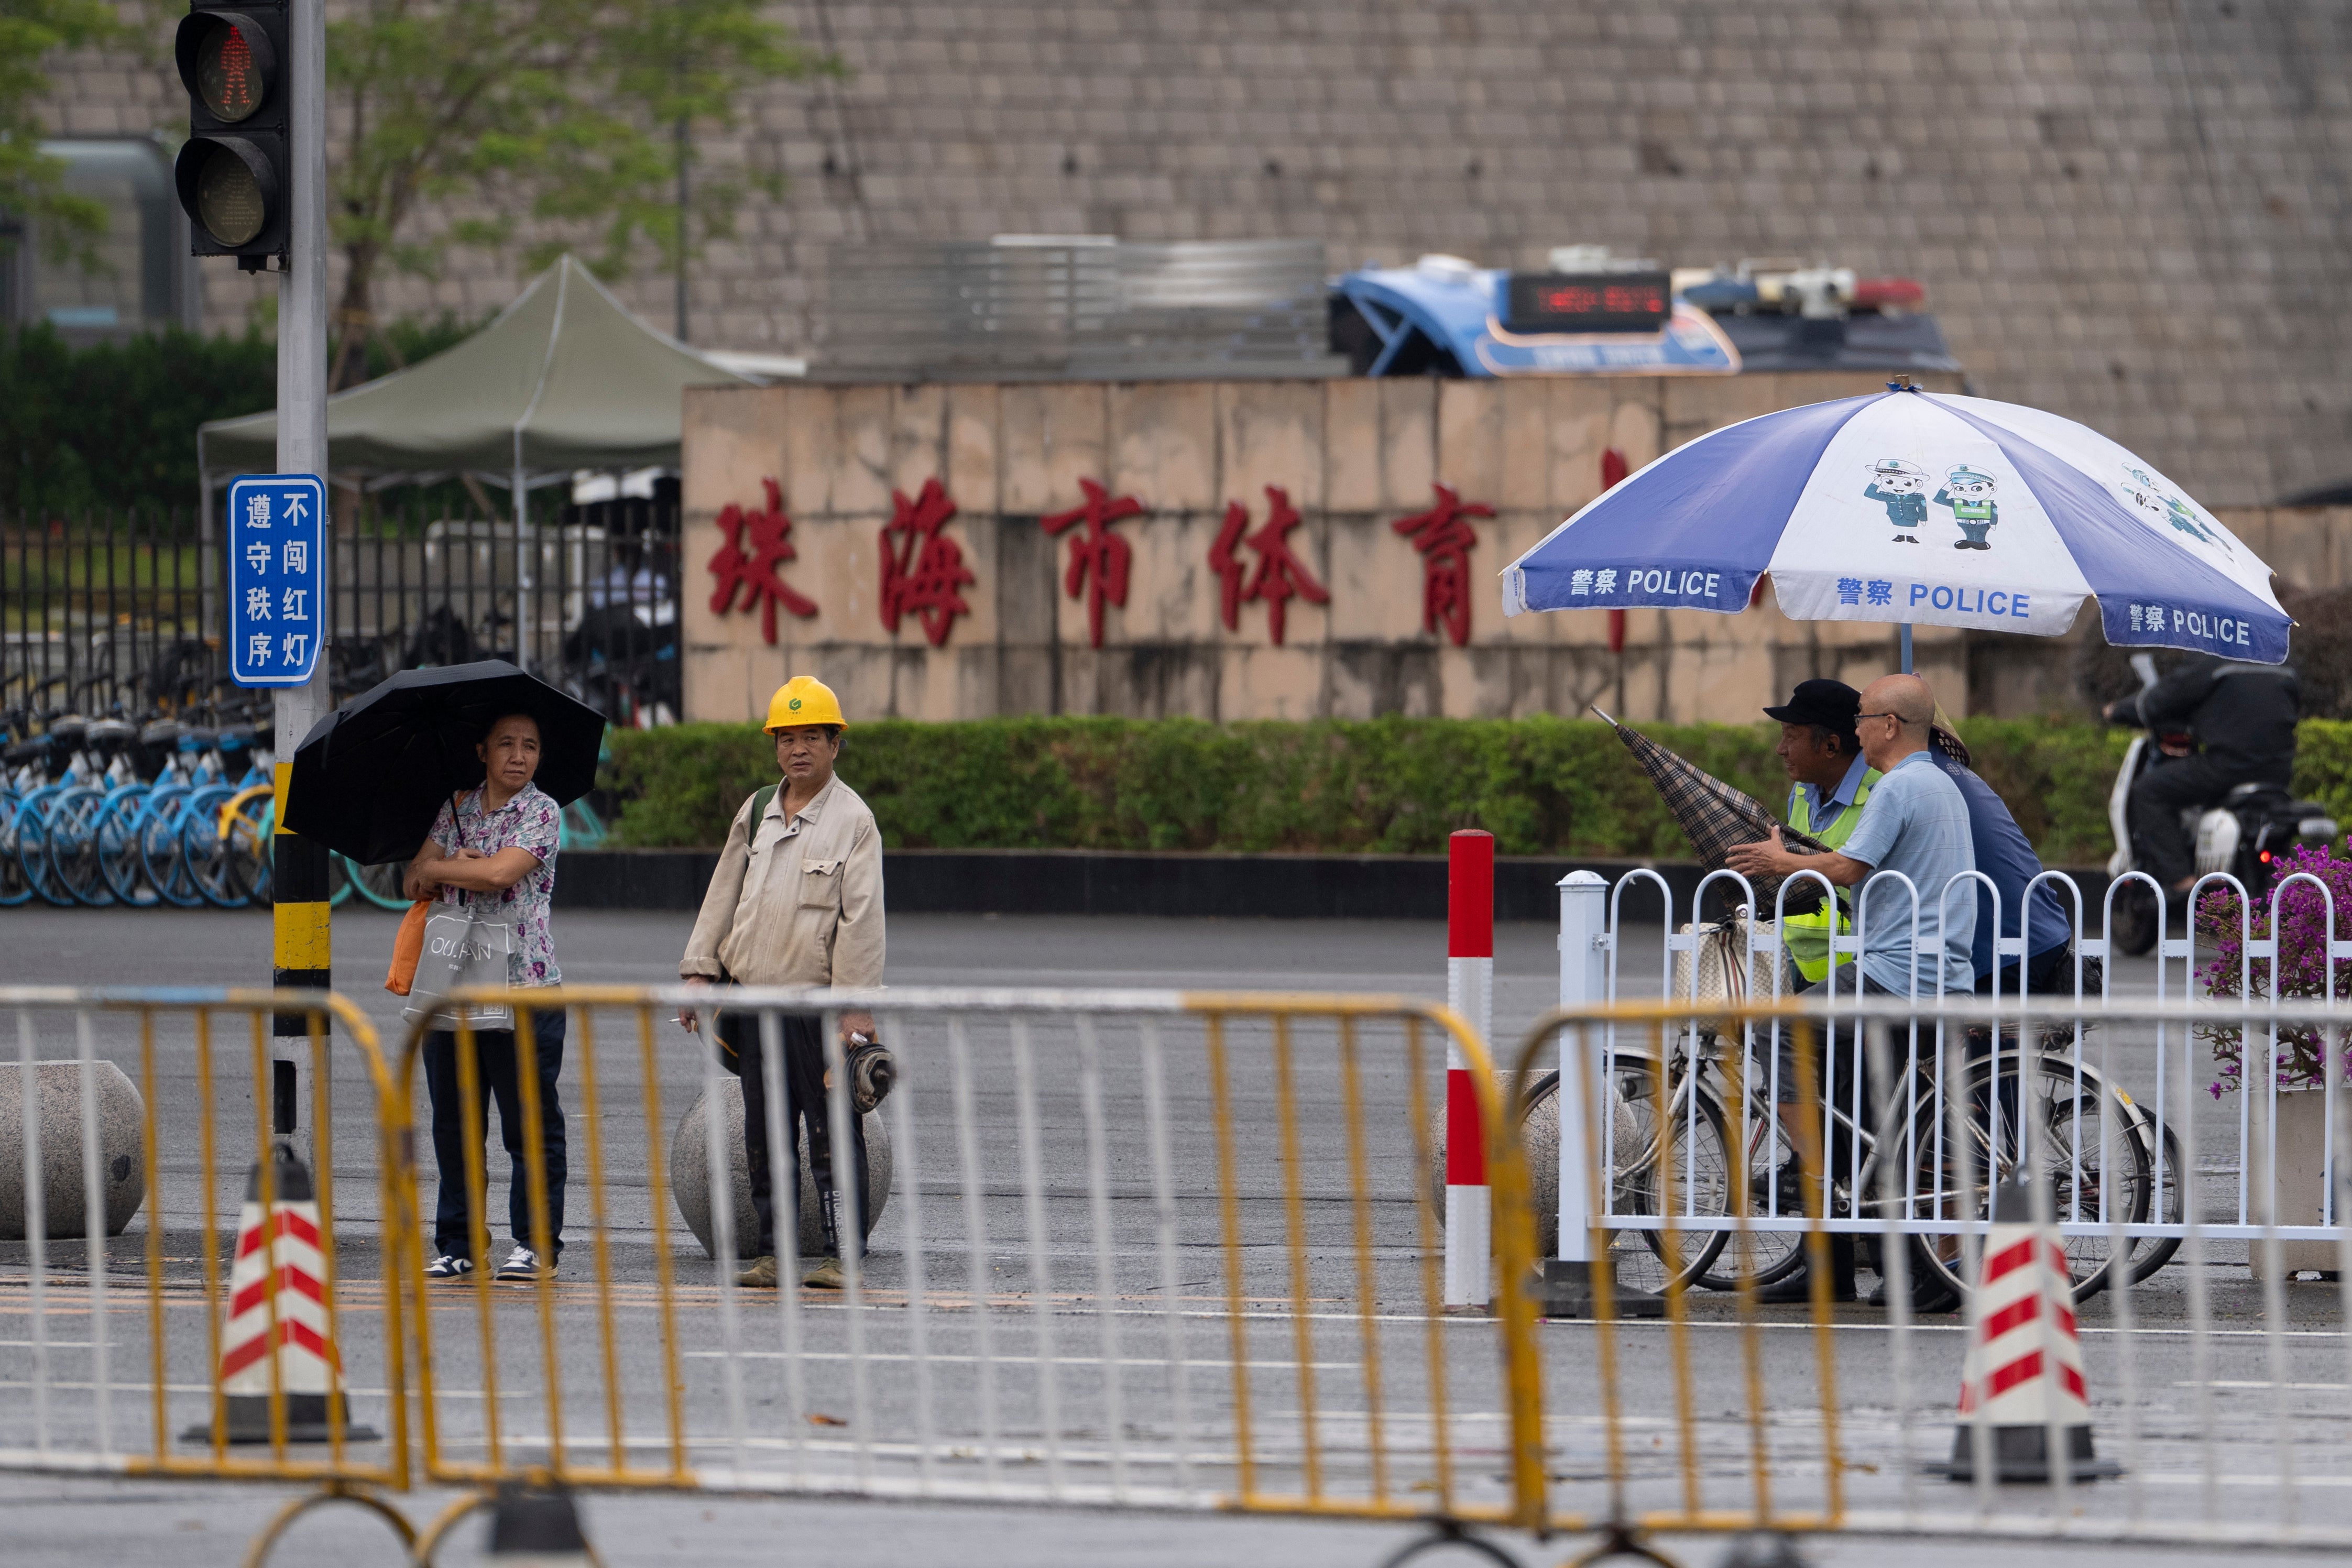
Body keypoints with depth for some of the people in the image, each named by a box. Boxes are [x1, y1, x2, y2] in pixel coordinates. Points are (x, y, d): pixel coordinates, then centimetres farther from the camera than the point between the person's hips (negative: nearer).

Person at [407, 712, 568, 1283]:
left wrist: (438, 868, -2)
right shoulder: (456, 811, 14)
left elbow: (500, 872, -16)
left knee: (530, 1123, -3)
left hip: (523, 984, -5)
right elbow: (416, 883, 10)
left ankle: (537, 1243, 2)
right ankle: (458, 1243, 14)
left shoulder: (542, 813, -3)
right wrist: (455, 868, -10)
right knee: (453, 1123, 7)